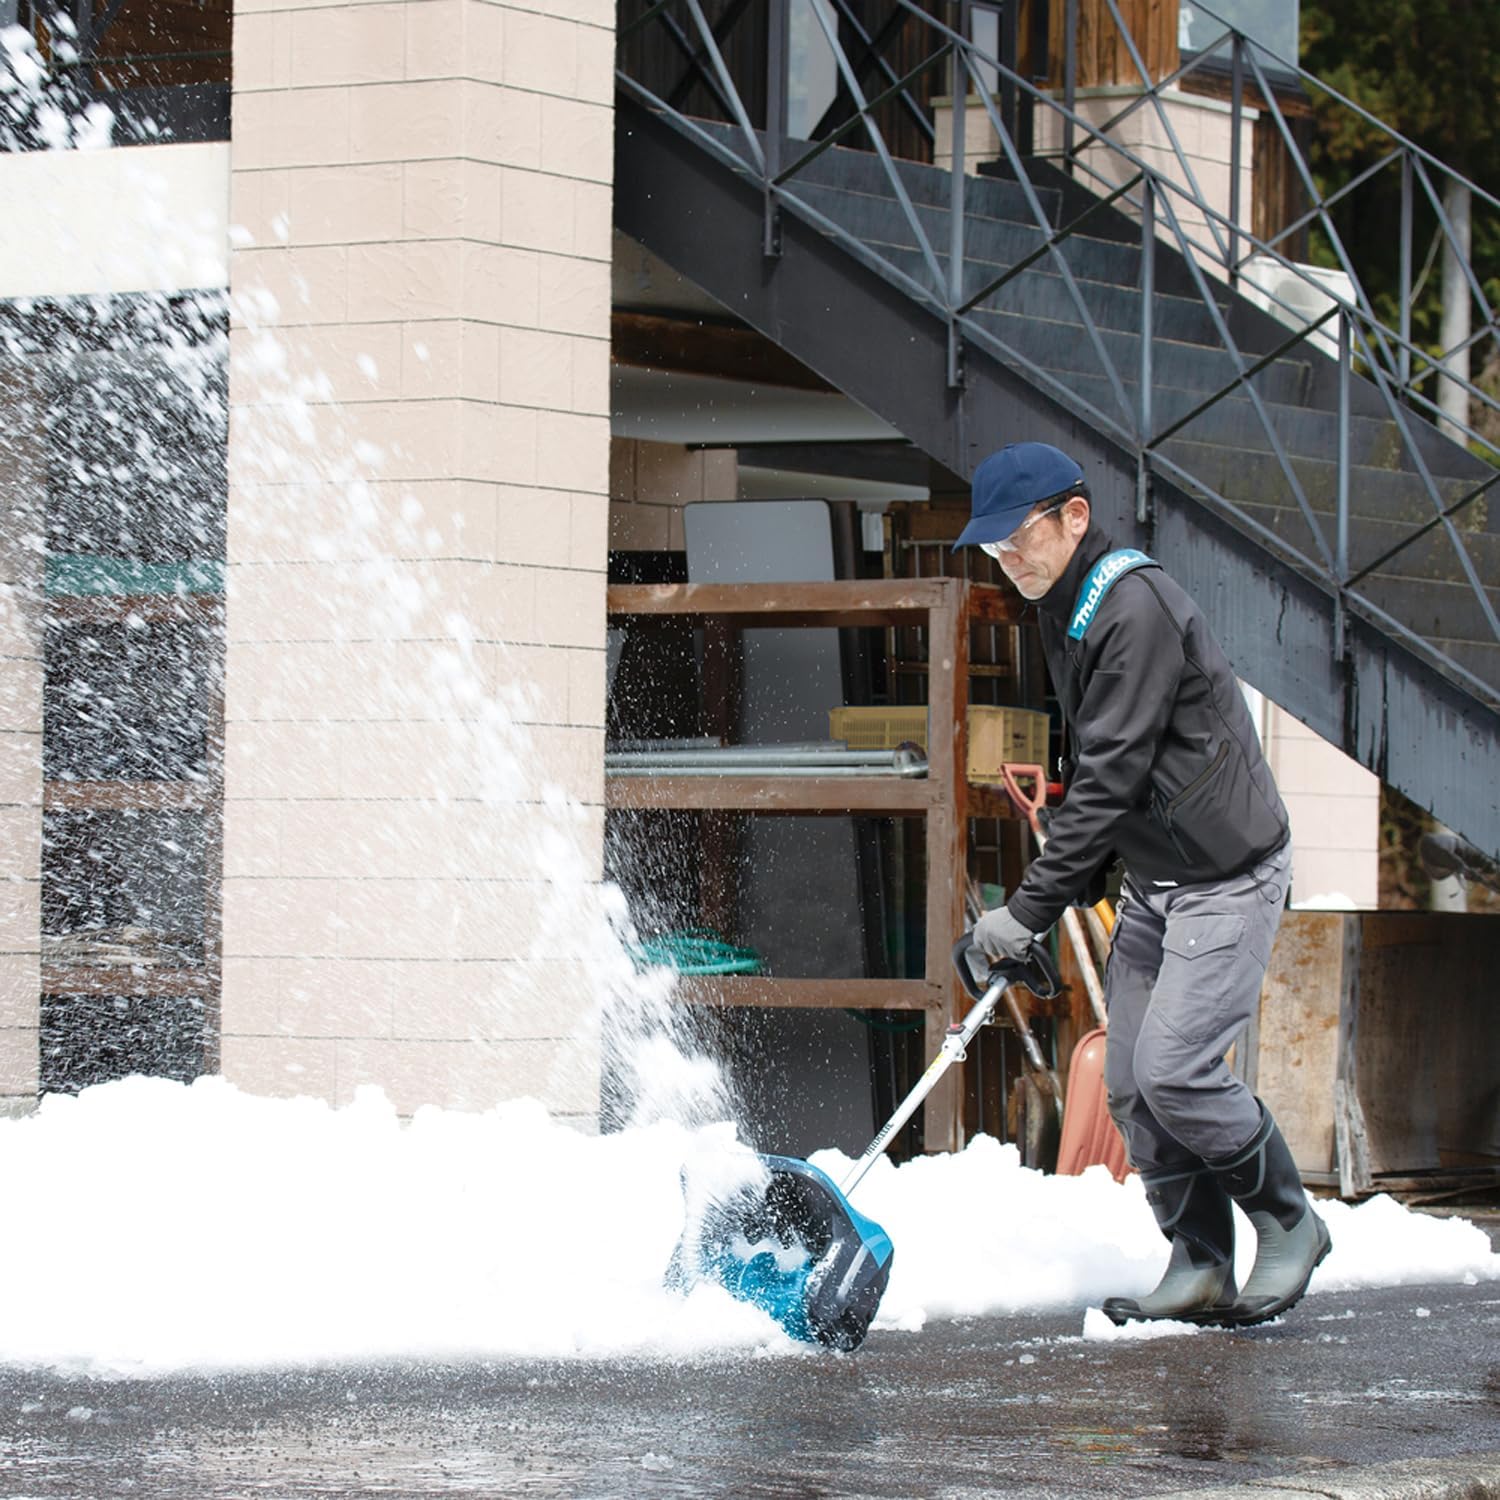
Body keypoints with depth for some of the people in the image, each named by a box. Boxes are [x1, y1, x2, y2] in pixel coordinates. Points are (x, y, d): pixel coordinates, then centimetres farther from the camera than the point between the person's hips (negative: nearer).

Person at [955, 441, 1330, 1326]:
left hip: (1229, 875, -10)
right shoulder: (1065, 615, 10)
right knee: (1130, 1081, 4)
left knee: (1176, 1069, -15)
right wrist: (1068, 897, 12)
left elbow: (1111, 777, -24)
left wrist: (1030, 910, -22)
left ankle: (1290, 1224, 4)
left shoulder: (1137, 607, -21)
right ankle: (1200, 1265, 11)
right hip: (1153, 880, 10)